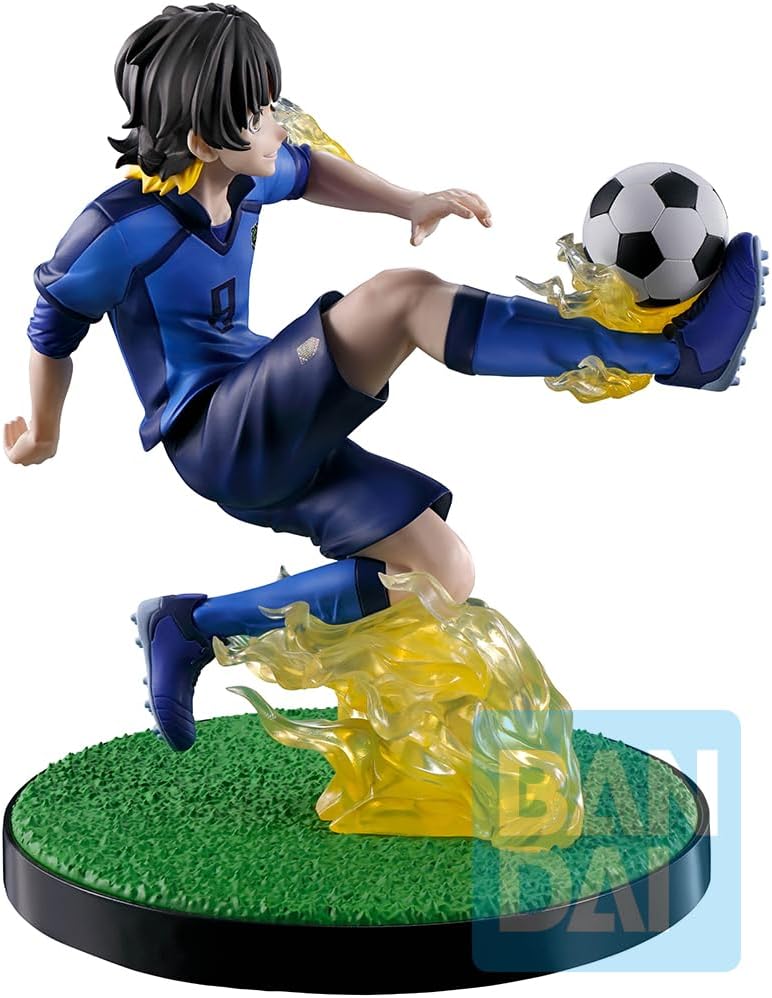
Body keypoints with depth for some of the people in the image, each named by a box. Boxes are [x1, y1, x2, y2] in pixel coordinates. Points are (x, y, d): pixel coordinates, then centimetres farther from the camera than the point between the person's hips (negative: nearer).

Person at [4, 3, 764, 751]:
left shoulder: (241, 174, 4)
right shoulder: (119, 230, -15)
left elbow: (307, 172, 25)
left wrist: (411, 205, 8)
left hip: (273, 441, 9)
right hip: (216, 440, -9)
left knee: (446, 576, 2)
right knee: (401, 297, -27)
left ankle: (196, 627, 1)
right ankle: (674, 349, -31)